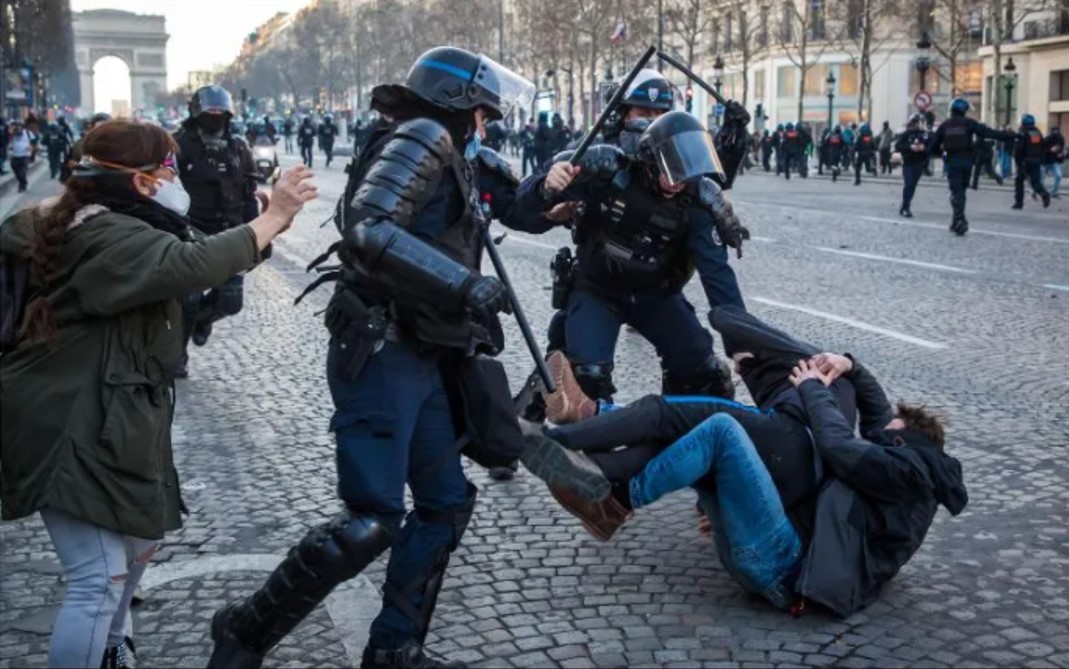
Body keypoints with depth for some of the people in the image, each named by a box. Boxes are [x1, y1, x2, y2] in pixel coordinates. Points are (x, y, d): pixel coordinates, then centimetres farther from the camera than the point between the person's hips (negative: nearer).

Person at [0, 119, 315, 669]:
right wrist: (273, 217, -33)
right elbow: (191, 264, -39)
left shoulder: (81, 226, 14)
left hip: (97, 422, 12)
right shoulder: (115, 238, -21)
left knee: (139, 539, 26)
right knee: (99, 580, -11)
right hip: (72, 431, -12)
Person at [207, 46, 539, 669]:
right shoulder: (423, 137, -9)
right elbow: (367, 229, -24)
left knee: (447, 501, 12)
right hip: (382, 355, -10)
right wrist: (464, 283, -26)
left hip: (422, 358, 10)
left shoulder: (451, 161, 19)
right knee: (372, 521, -11)